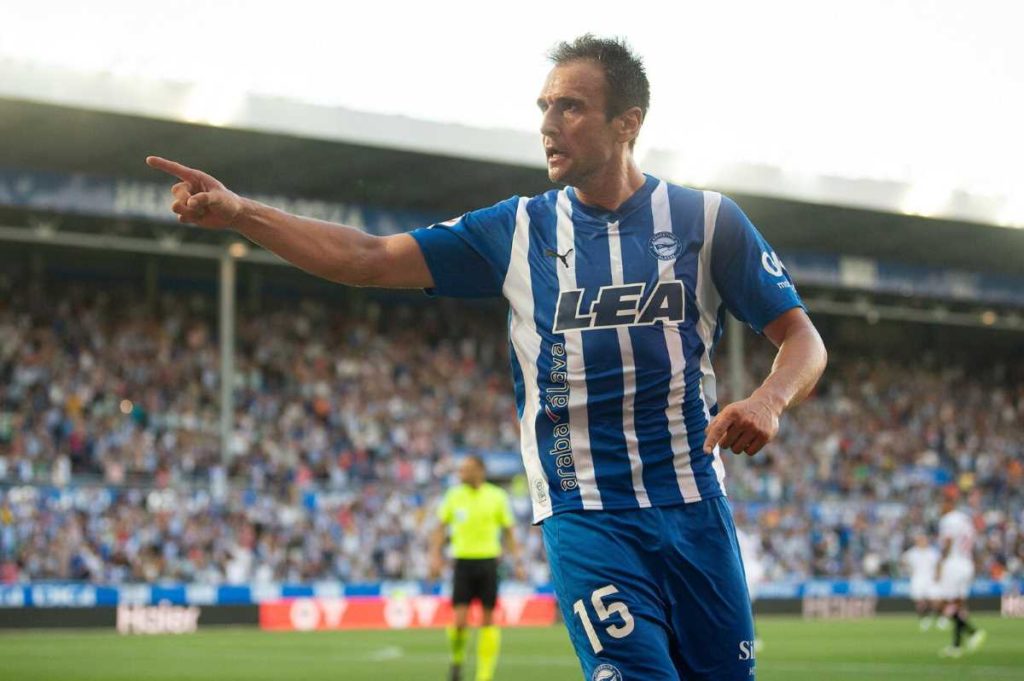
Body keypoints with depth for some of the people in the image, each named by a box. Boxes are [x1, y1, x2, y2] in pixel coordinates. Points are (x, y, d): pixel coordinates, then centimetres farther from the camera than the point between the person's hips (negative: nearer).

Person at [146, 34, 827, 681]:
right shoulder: (518, 230, 6)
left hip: (695, 507, 1)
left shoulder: (709, 220, 3)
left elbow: (802, 338, 5)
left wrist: (770, 399, -17)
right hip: (585, 515, -1)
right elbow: (369, 257, 2)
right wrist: (239, 212, -8)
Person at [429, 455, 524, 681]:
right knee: (460, 620, -9)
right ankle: (457, 660, 18)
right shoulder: (454, 495, 3)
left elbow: (508, 532, 7)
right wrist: (435, 556, -1)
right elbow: (441, 528, 11)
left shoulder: (497, 496, 0)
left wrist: (517, 562, 0)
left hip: (488, 561, 0)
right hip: (463, 561, 0)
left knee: (488, 619, 1)